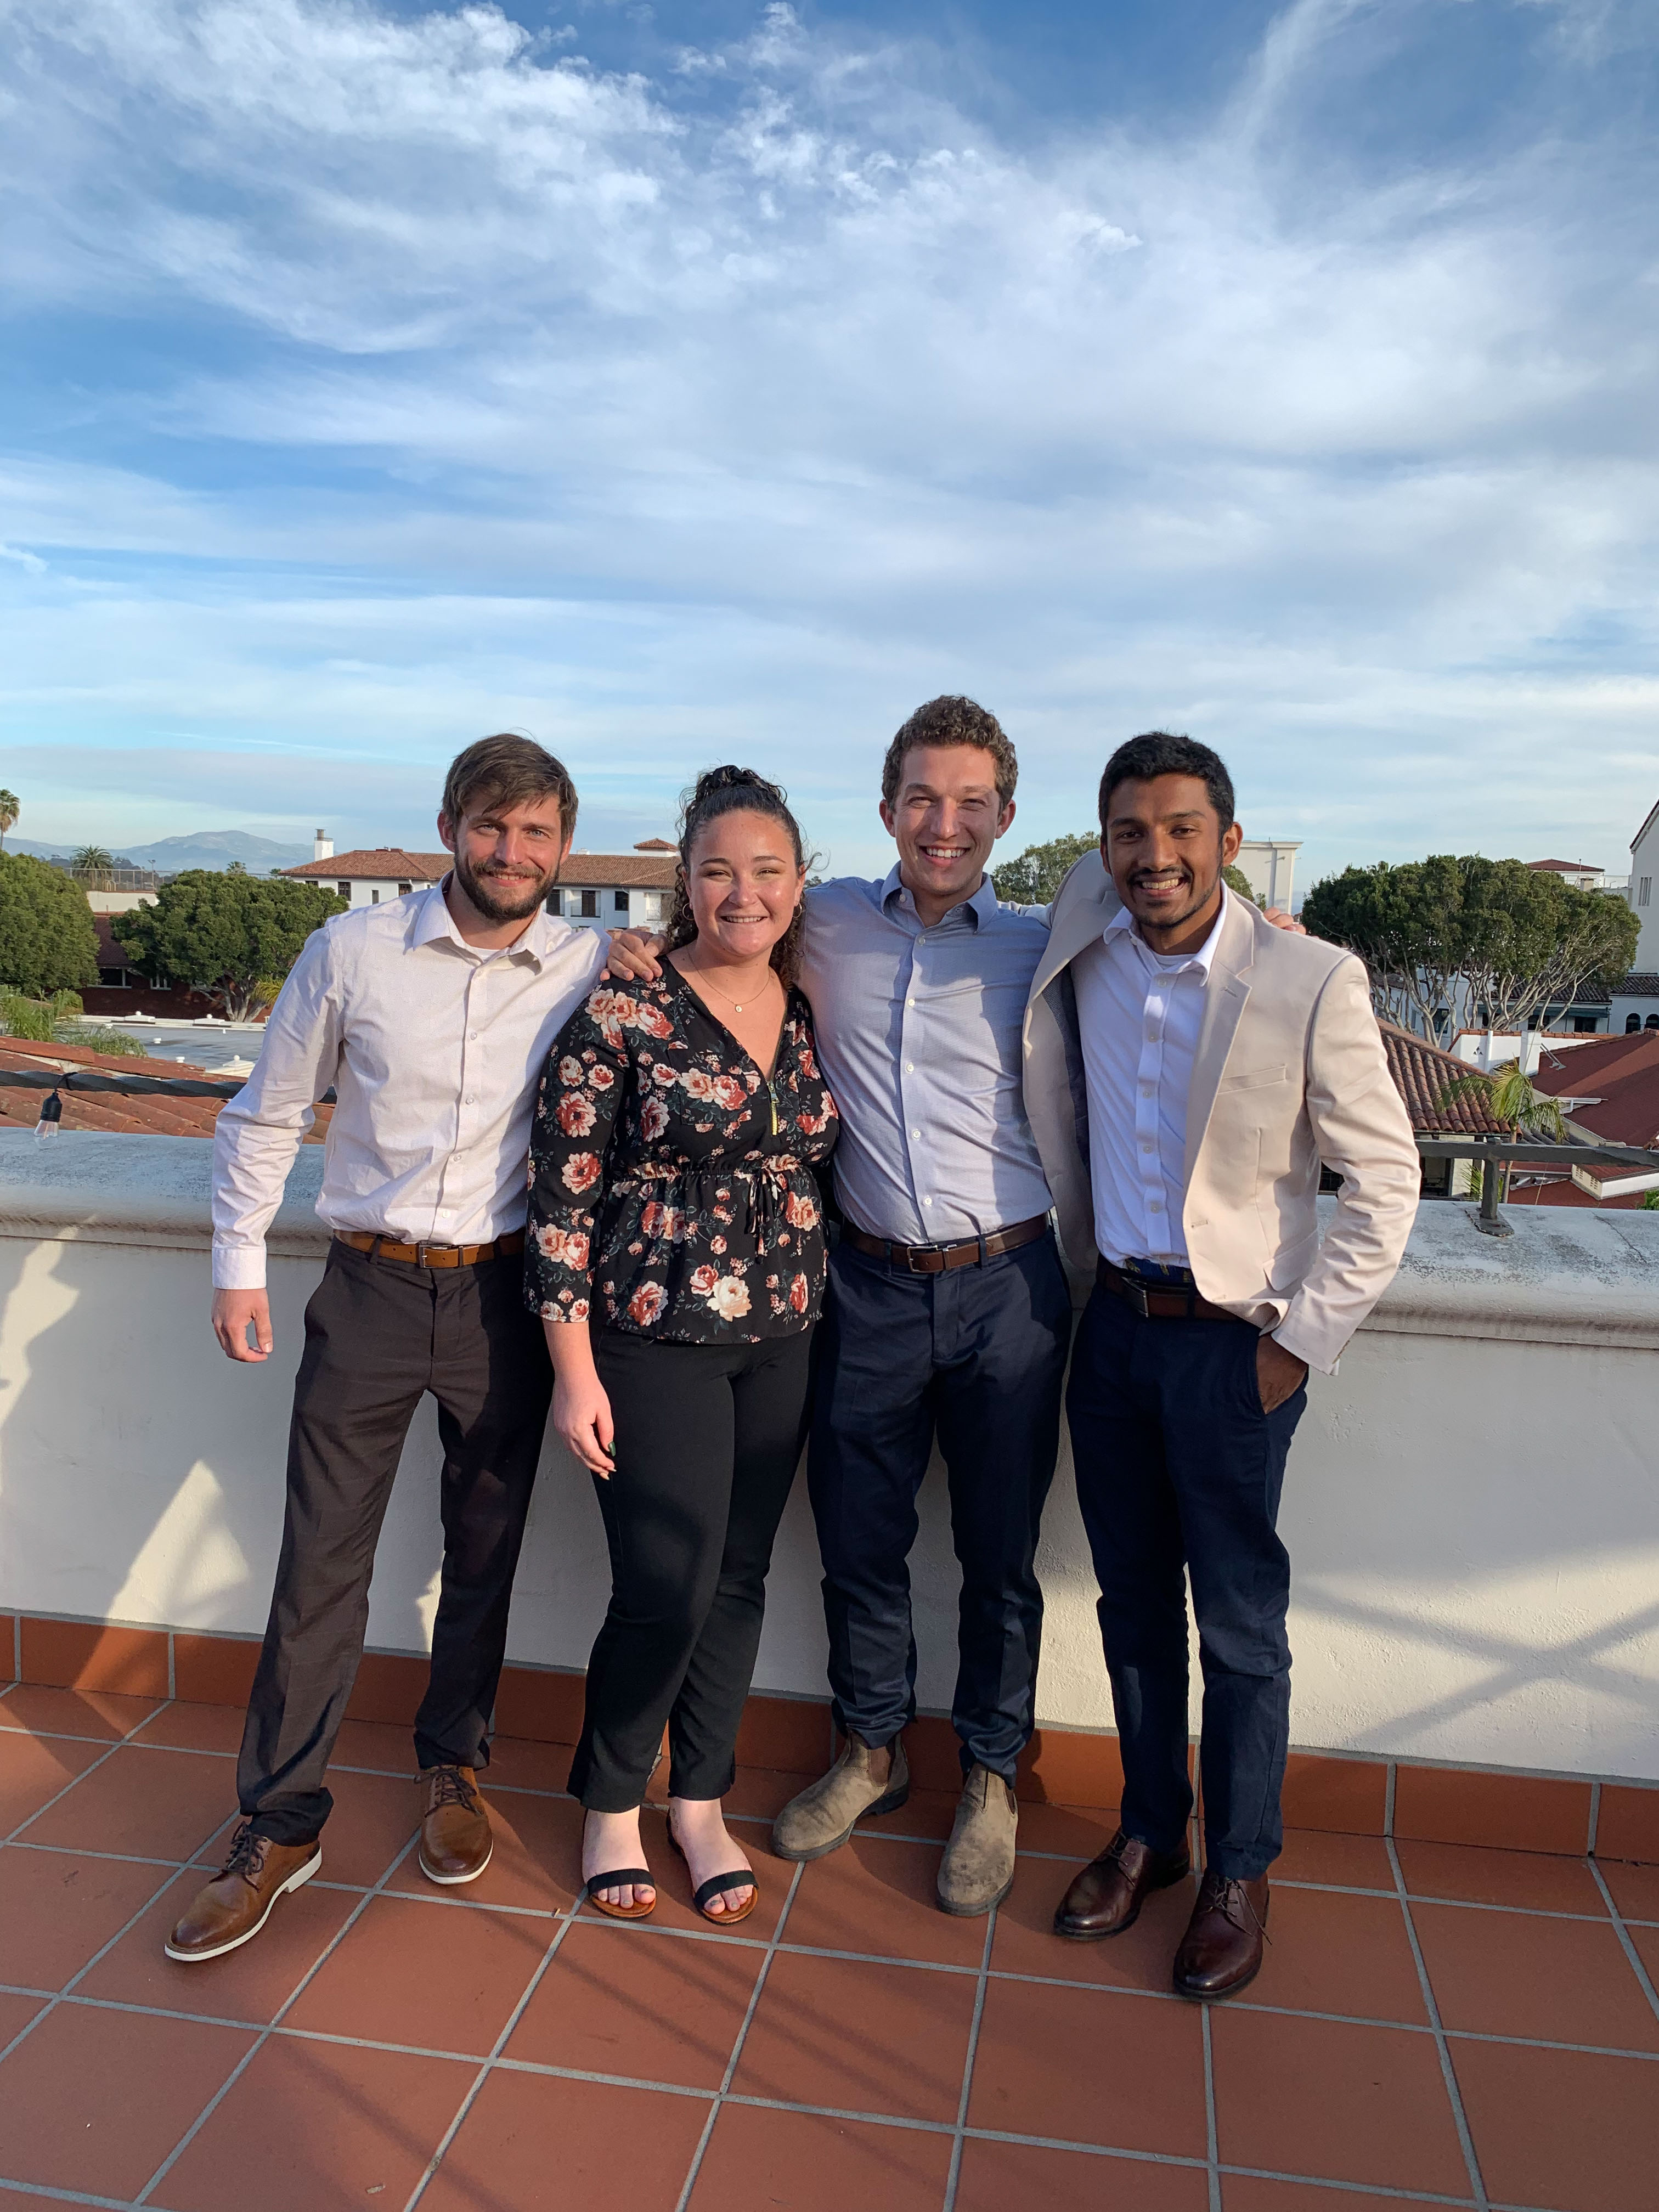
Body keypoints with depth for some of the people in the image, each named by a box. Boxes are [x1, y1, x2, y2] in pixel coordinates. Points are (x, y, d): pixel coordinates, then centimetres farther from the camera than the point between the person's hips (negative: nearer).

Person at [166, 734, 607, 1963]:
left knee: (487, 1549, 13)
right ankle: (283, 1823, 22)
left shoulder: (596, 970, -3)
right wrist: (239, 1264, 5)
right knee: (321, 1560, 5)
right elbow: (267, 1115, 6)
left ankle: (455, 1769, 37)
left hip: (505, 1294, 1)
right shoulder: (353, 953, -3)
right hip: (370, 1289, 0)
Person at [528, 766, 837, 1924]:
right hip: (656, 1336, -5)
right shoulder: (622, 1013, -11)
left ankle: (701, 1803, 33)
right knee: (668, 1588, -1)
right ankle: (612, 1805, 27)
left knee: (739, 1578, 13)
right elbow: (563, 1194, -10)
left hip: (783, 1336, 5)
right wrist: (575, 1371, -11)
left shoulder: (813, 1013, 4)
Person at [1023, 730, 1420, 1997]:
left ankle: (1240, 1873, 30)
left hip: (1231, 1343, -4)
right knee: (1133, 1604, 17)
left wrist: (1302, 1339, -10)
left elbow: (1386, 1179, -9)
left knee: (1241, 1626, 9)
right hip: (1111, 1325, 4)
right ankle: (1148, 1834, 37)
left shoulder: (1314, 985, -14)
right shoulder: (1085, 949, -2)